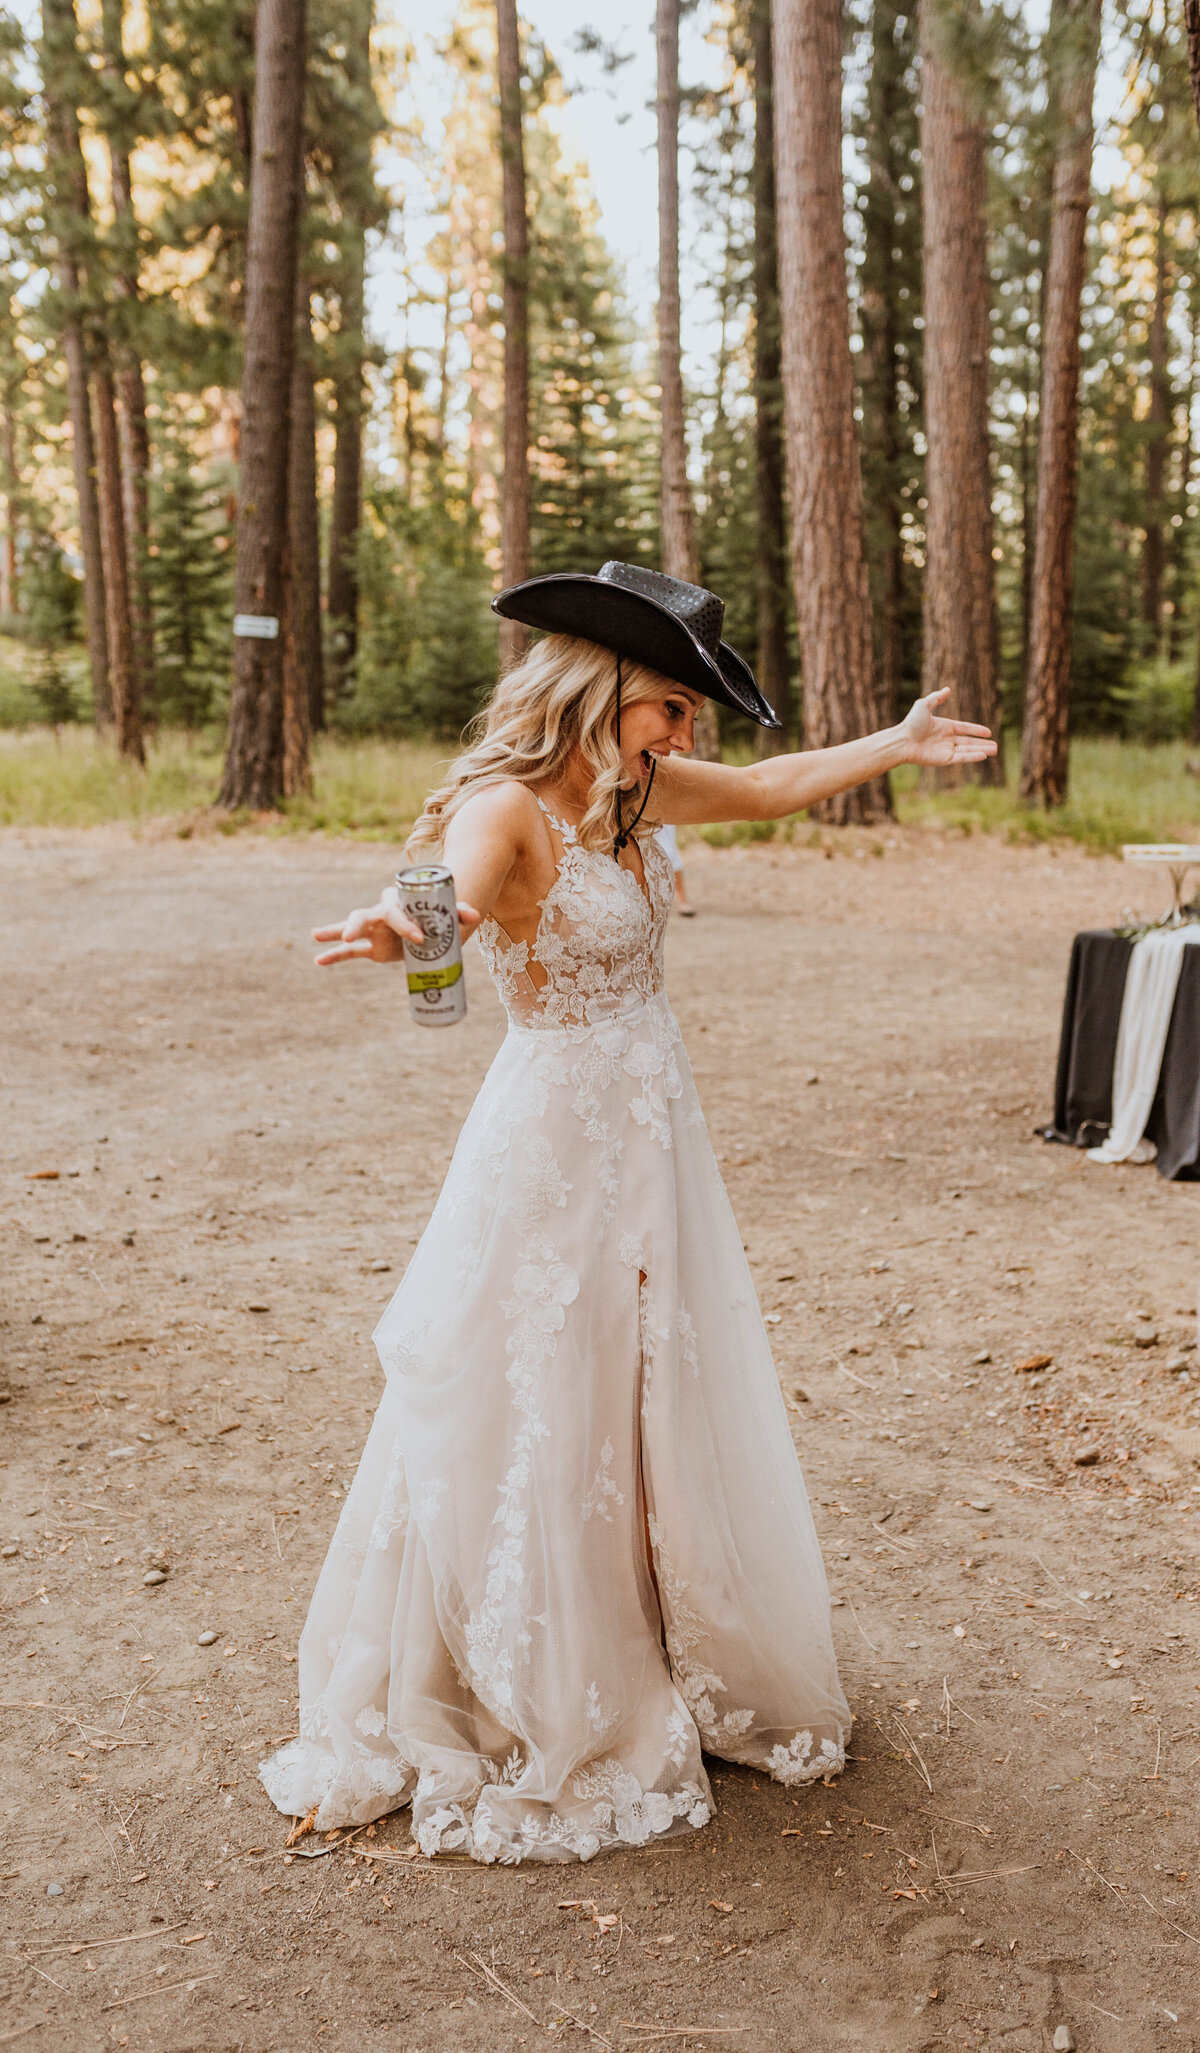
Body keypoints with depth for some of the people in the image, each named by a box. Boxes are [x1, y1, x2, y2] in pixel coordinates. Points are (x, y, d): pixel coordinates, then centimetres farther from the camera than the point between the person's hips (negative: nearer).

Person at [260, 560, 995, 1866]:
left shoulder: (633, 789, 4)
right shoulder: (506, 806, -20)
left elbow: (767, 788, 21)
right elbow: (460, 886, -43)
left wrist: (898, 745, 27)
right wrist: (404, 926, -66)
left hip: (655, 1125, 8)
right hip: (556, 1134, -8)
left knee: (668, 1406, 19)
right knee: (534, 1426, 2)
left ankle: (671, 1674, 40)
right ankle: (519, 1719, 22)